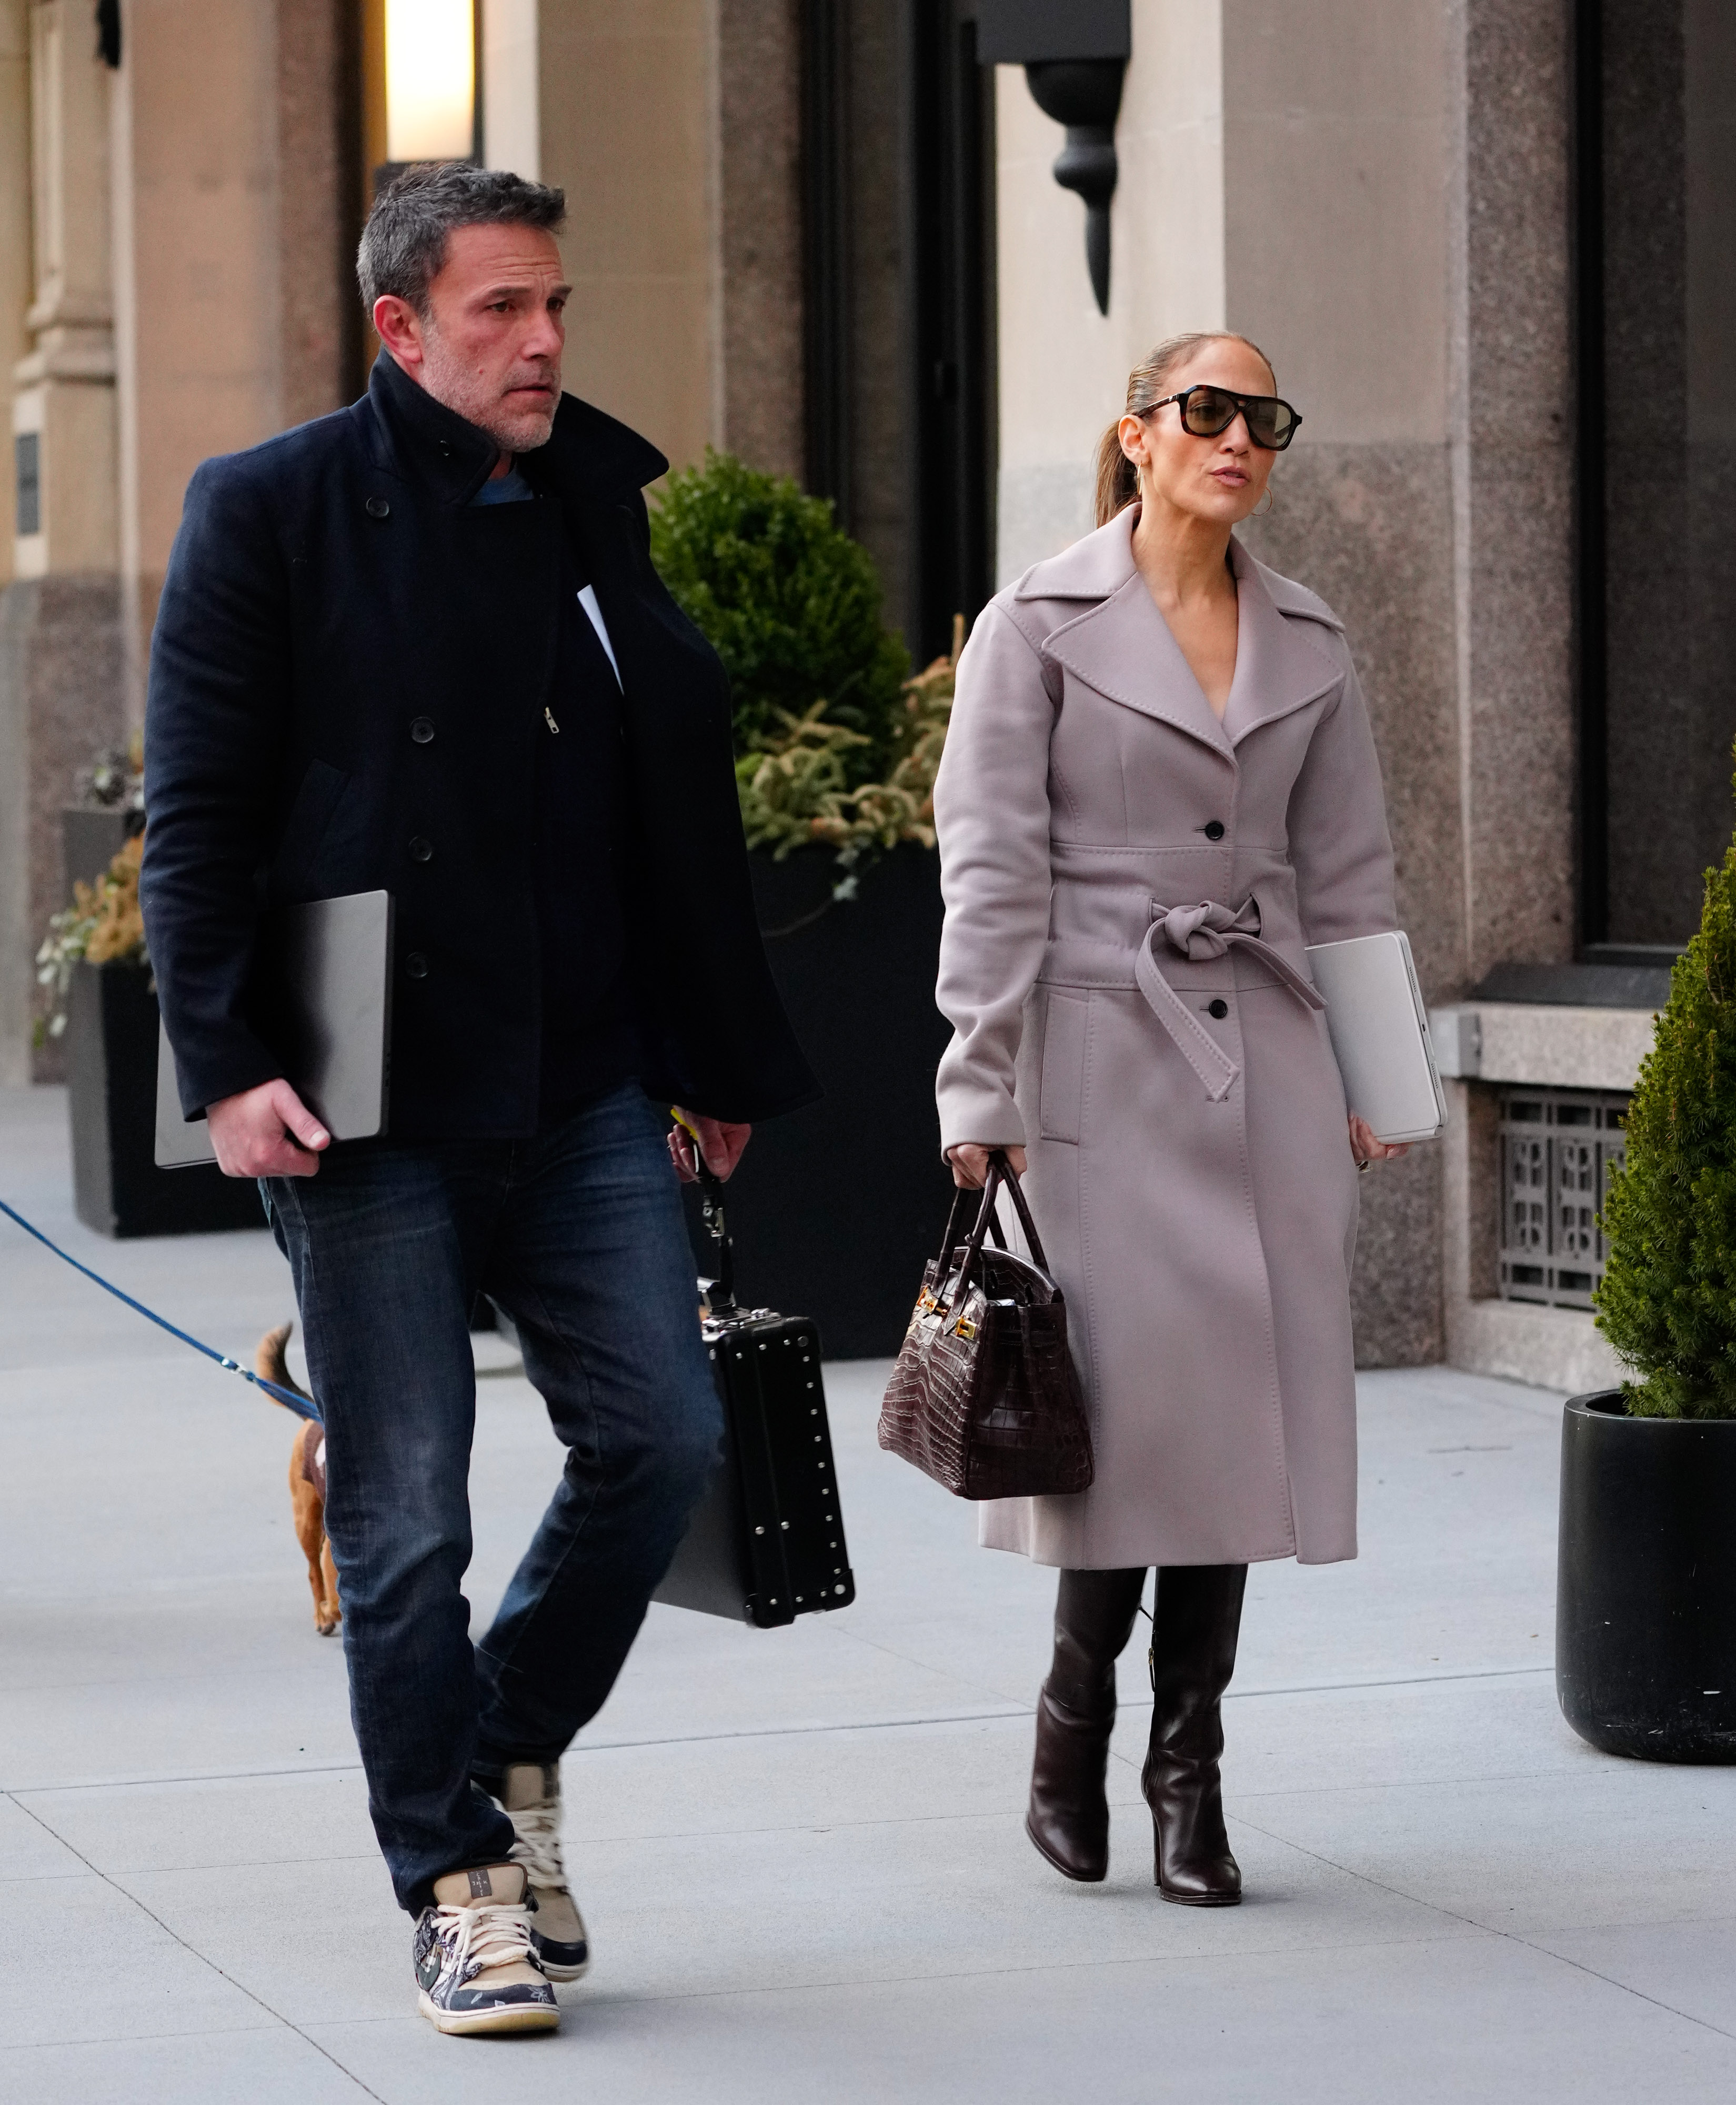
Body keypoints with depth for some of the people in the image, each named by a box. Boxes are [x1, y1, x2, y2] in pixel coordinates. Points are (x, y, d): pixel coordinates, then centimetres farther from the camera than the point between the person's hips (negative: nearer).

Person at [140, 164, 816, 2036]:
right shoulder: (271, 514, -3)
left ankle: (514, 1747, 23)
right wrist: (224, 1062, -14)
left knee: (661, 1433, -1)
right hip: (367, 1102, -4)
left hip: (584, 1086, 4)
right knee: (405, 1519, 0)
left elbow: (677, 804, 16)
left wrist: (716, 1057, 16)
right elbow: (196, 813, -5)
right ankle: (460, 1881, 13)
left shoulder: (594, 504, 12)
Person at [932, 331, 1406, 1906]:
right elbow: (989, 870, -4)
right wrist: (981, 1092, -9)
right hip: (1101, 1058, -4)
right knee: (1134, 1394, -9)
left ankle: (1189, 1773, 10)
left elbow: (1349, 882, 15)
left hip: (1263, 1066, 4)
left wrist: (1372, 1091, 10)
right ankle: (1076, 1720, 12)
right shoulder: (1041, 625, -1)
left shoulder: (1310, 645, 11)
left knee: (1239, 1408, 1)